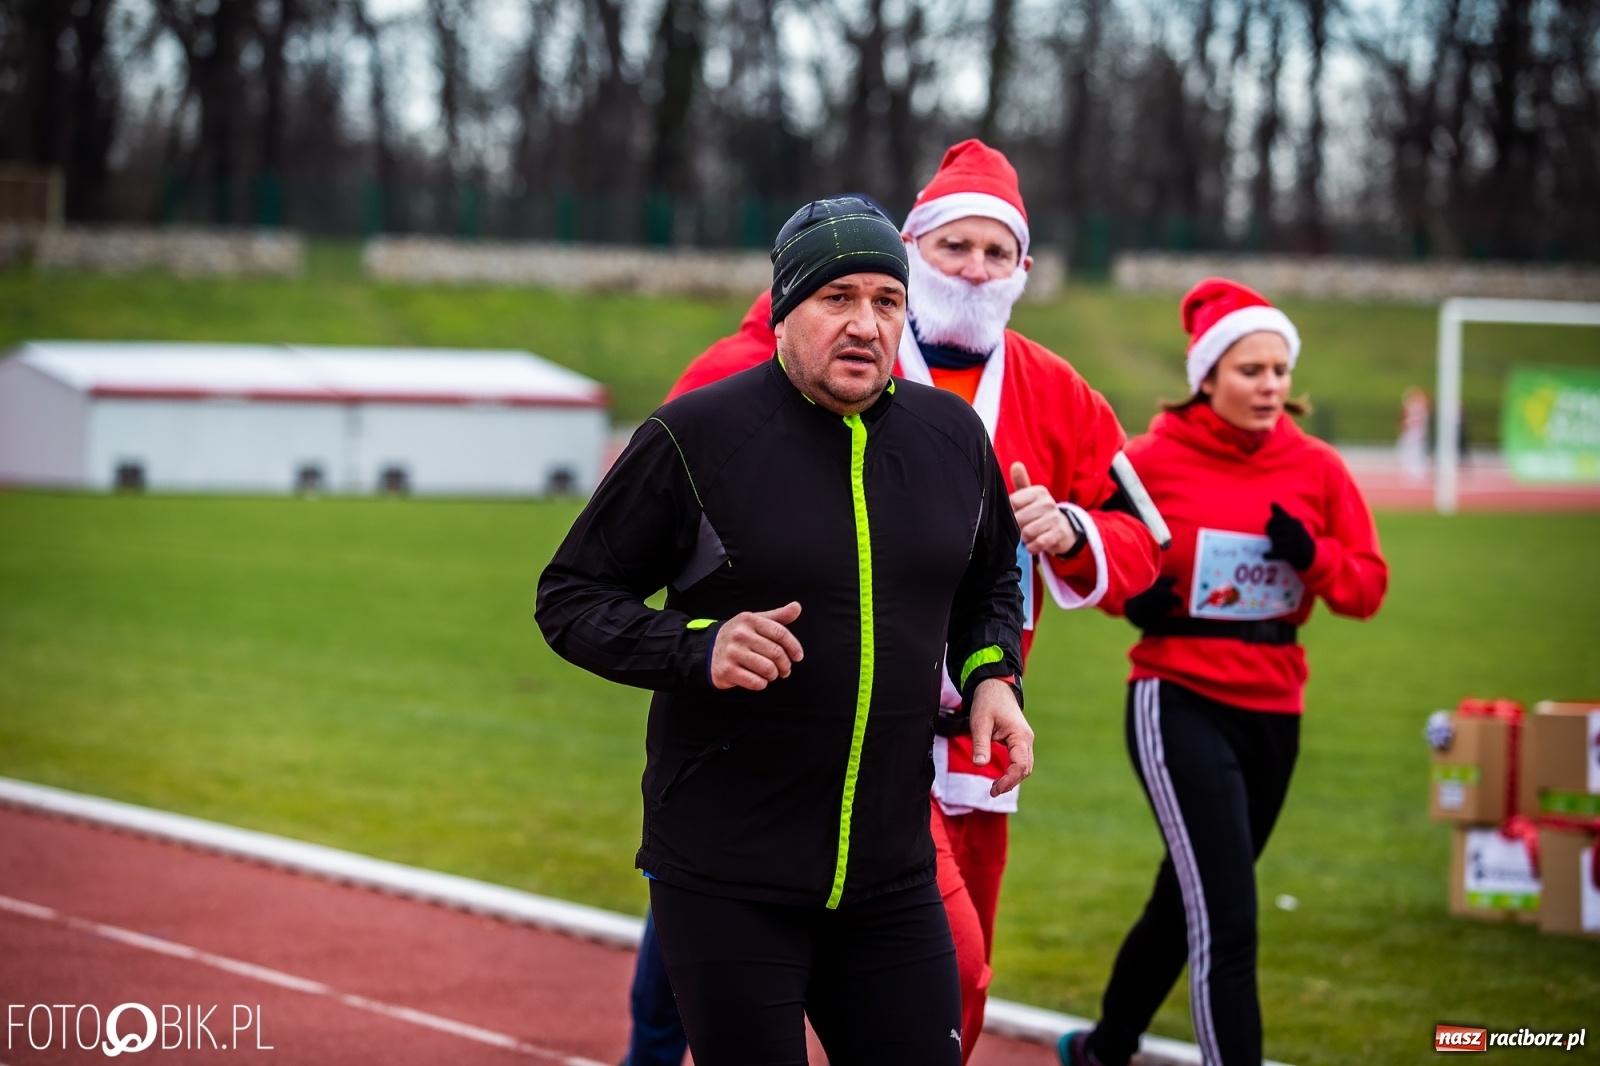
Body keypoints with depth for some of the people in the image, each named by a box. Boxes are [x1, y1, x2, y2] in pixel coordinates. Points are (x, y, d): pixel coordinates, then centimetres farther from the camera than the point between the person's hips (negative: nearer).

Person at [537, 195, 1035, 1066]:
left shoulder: (954, 437, 7)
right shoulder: (694, 437, -8)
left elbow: (992, 582, 25)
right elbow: (570, 599, -4)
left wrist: (992, 675, 5)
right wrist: (698, 650, -19)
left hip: (893, 875, 5)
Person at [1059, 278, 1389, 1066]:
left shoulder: (1316, 469, 1)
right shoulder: (1153, 459, -7)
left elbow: (1368, 586, 2)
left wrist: (1312, 557, -18)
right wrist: (1130, 594, -14)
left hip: (1274, 714, 5)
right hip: (1181, 703, -5)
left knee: (1185, 906, 20)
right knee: (1225, 919, -16)